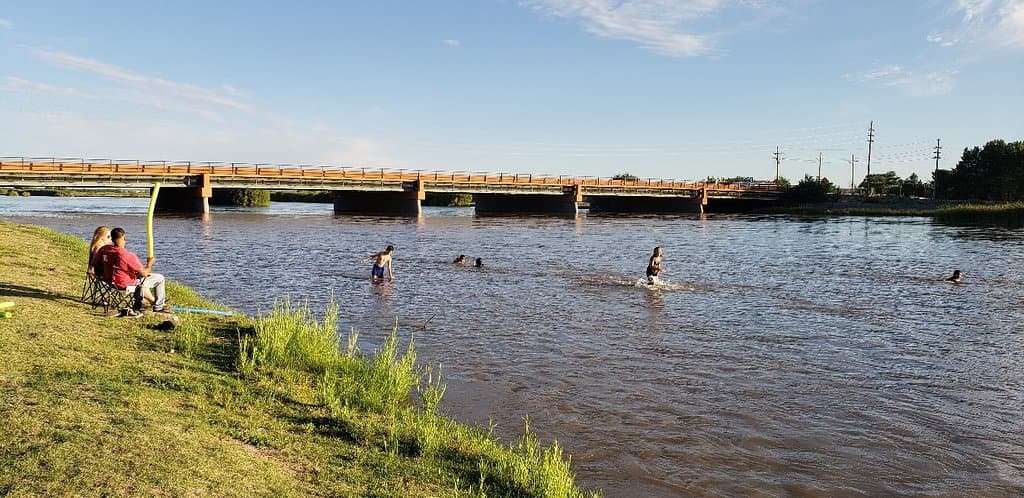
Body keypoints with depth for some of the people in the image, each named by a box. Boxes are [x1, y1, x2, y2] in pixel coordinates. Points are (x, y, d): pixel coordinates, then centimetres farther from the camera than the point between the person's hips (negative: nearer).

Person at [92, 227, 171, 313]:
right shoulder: (128, 255, -28)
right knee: (160, 278, 4)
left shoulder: (103, 249, -9)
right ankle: (159, 307, 17)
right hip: (124, 284, -8)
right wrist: (149, 263, 0)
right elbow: (144, 273, -20)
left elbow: (94, 263, 8)